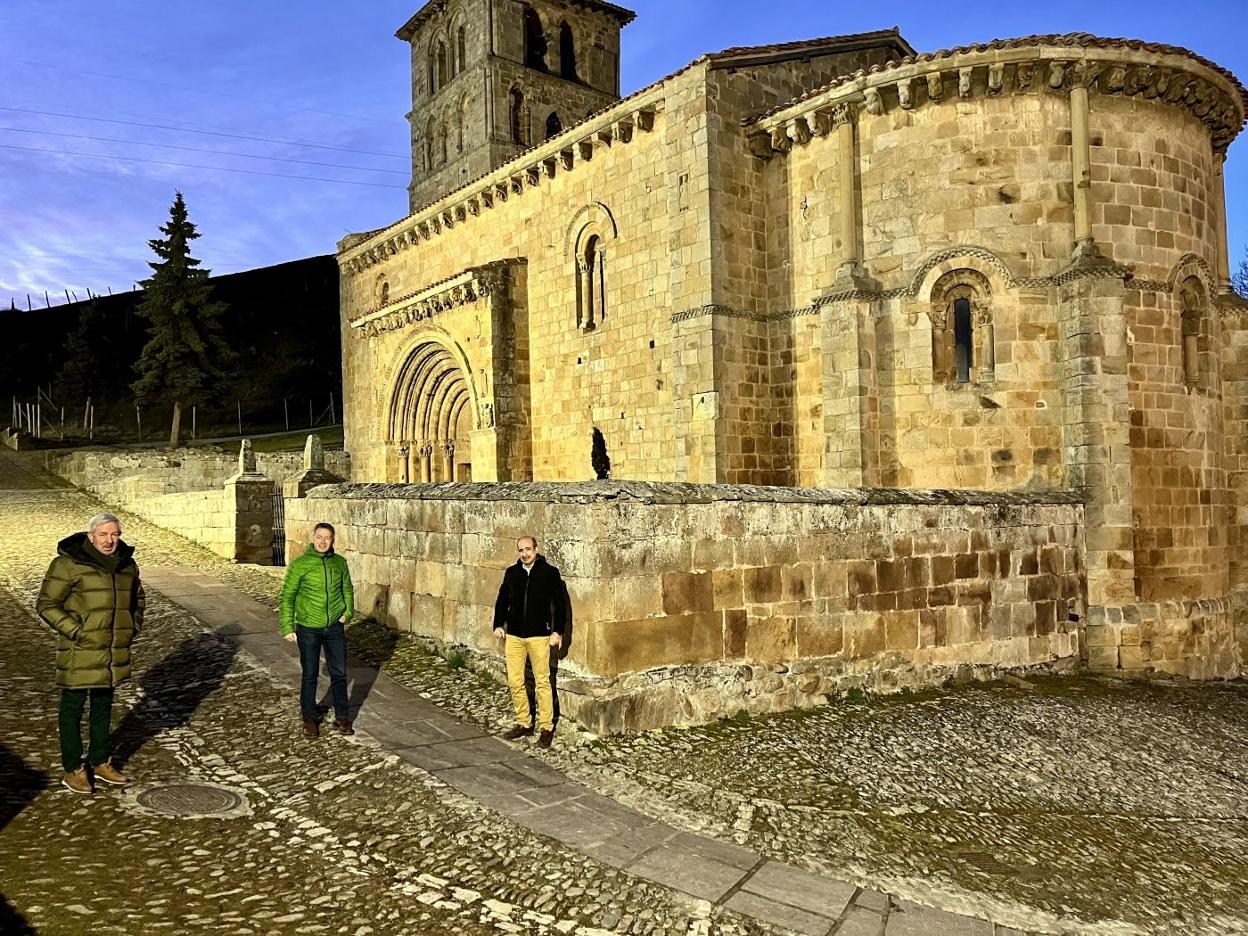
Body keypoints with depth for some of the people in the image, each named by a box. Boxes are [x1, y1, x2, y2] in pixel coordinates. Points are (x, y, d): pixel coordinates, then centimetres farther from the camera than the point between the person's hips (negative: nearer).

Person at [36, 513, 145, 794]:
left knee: (103, 706, 17)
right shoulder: (68, 563, -12)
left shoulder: (126, 563, 7)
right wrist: (74, 631, -16)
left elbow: (136, 596, 23)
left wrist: (134, 626, 11)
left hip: (114, 652, 6)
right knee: (73, 708, 6)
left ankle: (100, 762, 30)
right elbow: (46, 604, -9)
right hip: (80, 652, -6)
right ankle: (73, 770, 18)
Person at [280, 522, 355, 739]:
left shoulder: (340, 562, 0)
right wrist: (287, 627, -8)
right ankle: (309, 719, 24)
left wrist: (347, 612, 2)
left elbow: (347, 589, 14)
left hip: (335, 627, 3)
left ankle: (342, 717, 21)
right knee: (310, 676, 9)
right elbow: (287, 596, -6)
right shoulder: (300, 564, -10)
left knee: (339, 674, 8)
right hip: (308, 629, -3)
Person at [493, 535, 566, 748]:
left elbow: (560, 603, -2)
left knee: (542, 682, 1)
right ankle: (524, 723, 21)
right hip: (514, 635, 4)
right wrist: (498, 625, 10)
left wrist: (557, 631, -6)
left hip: (539, 636, -4)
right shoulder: (511, 572, 7)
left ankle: (547, 727, 11)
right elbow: (502, 600, 17)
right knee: (515, 682, 6)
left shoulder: (550, 572, -4)